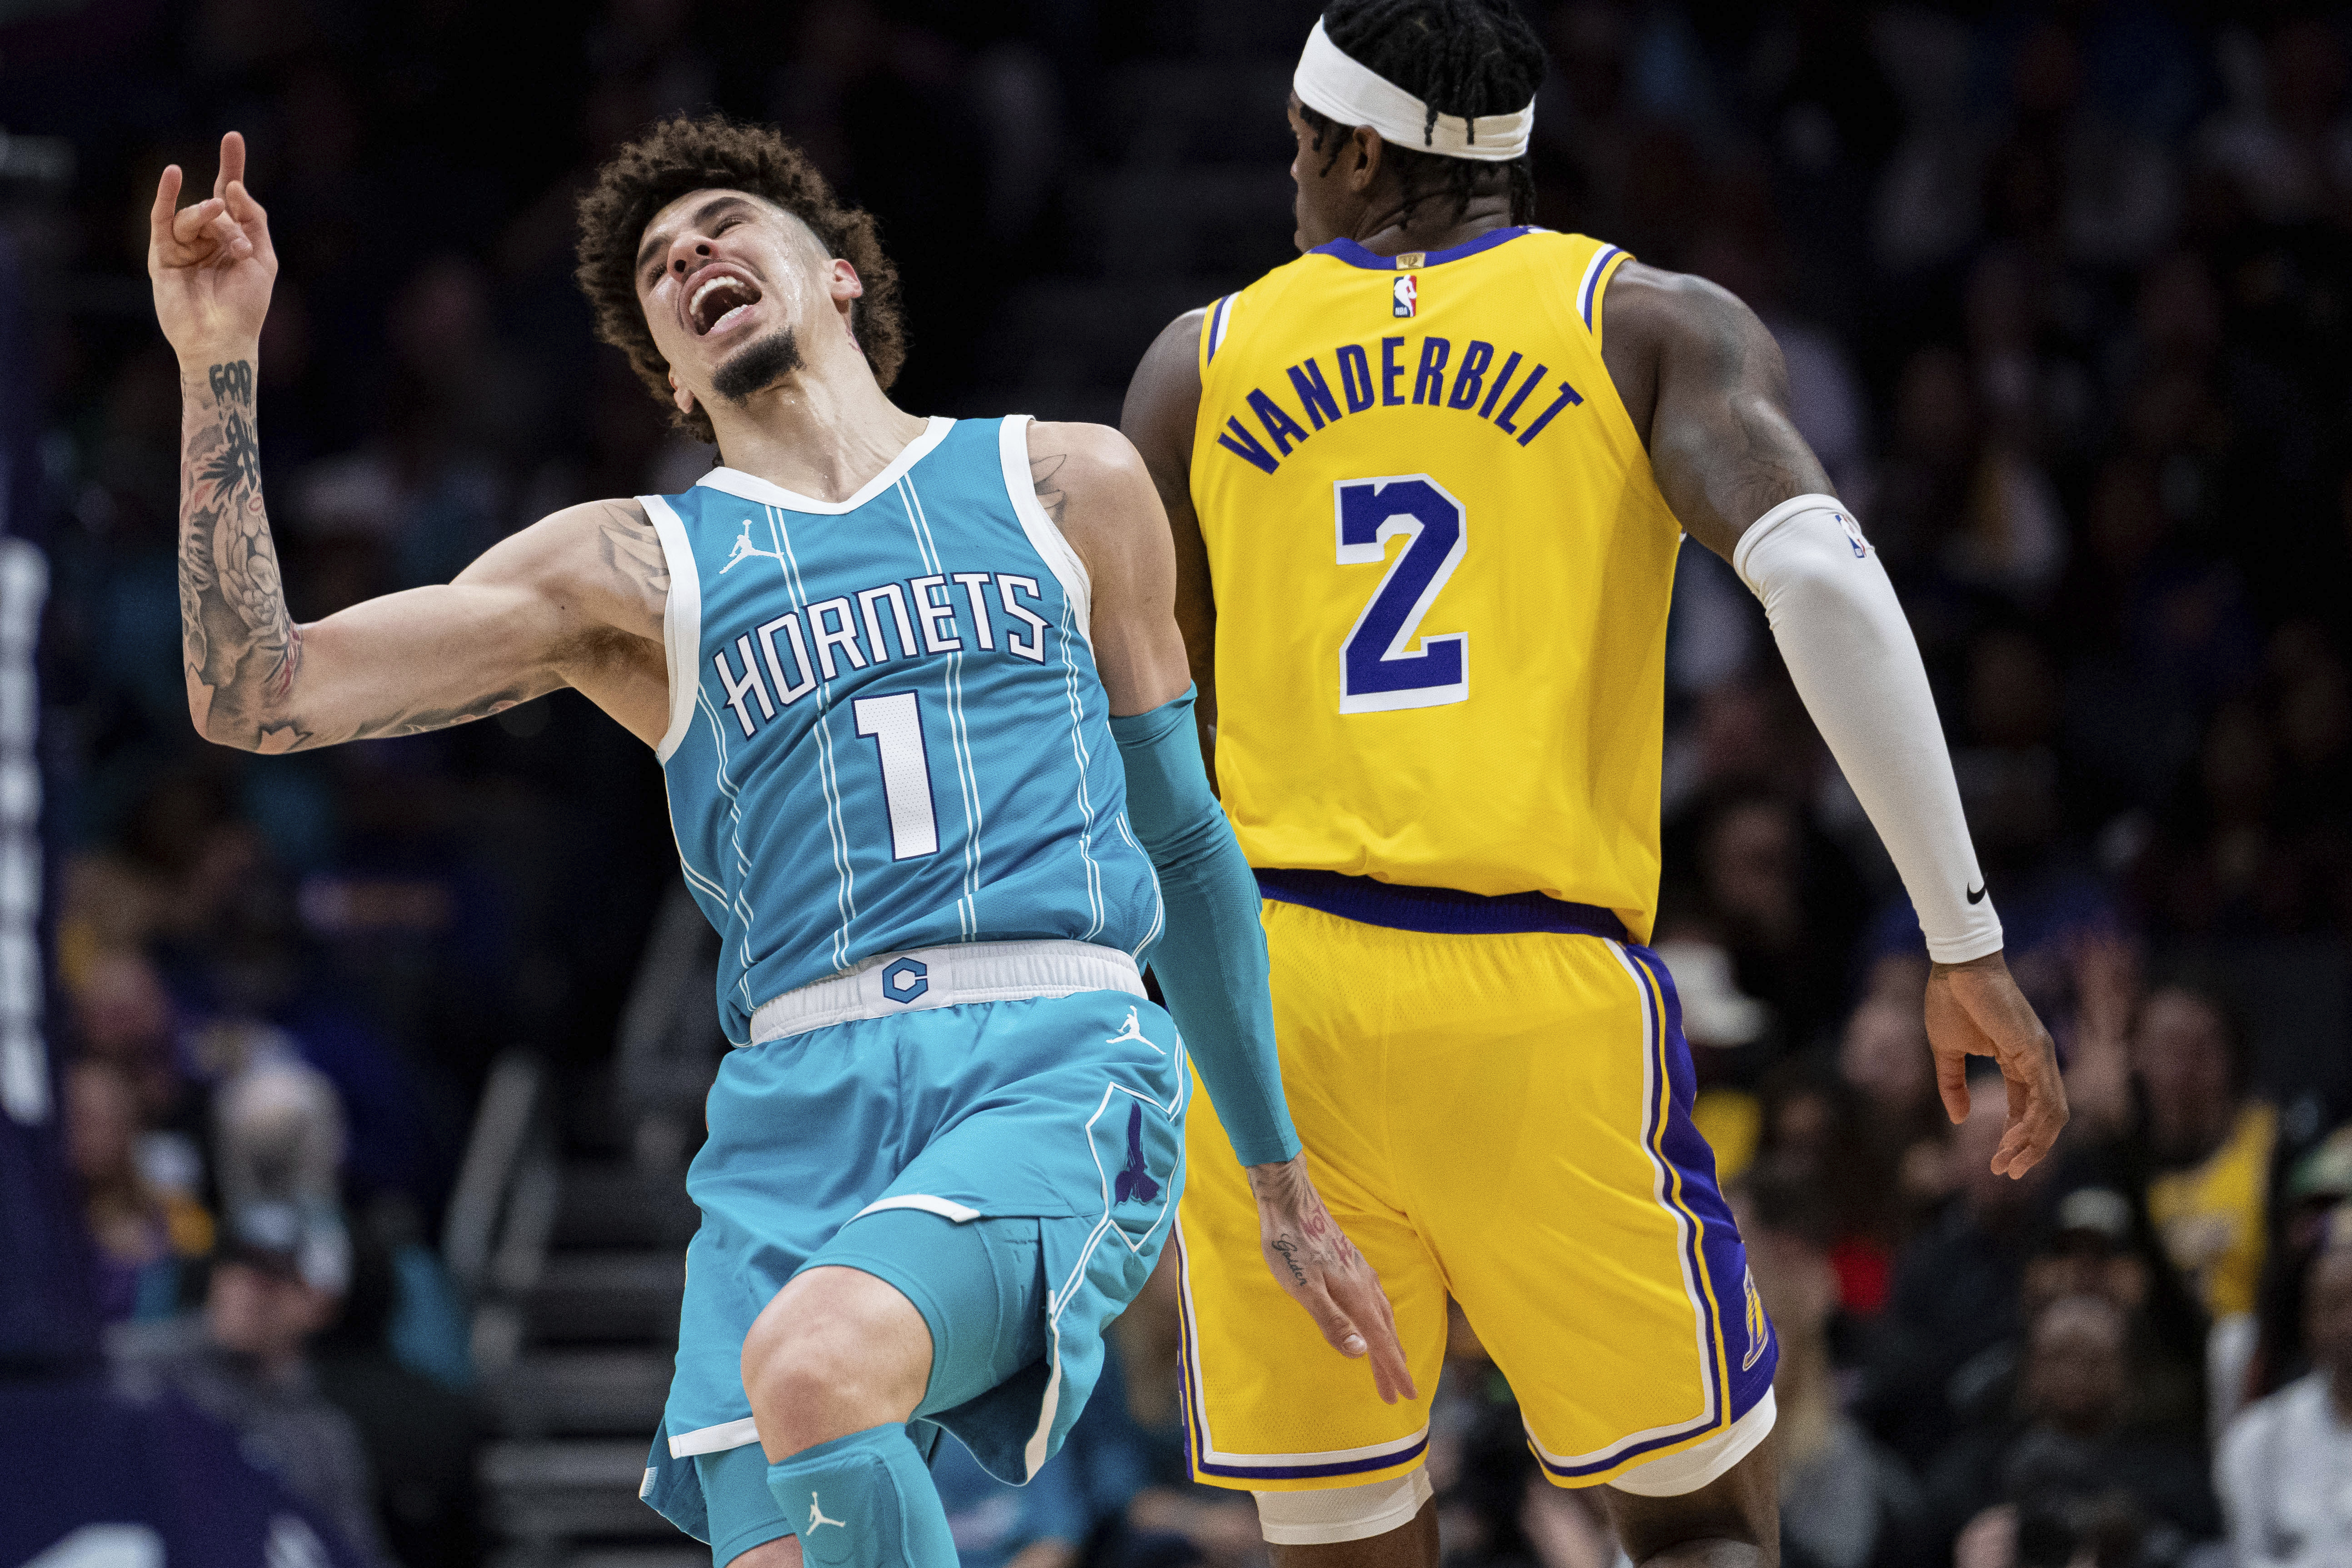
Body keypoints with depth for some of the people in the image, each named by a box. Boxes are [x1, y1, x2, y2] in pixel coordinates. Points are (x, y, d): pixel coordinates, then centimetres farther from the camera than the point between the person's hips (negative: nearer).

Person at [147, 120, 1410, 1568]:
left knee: (817, 1360, -32)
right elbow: (257, 693, 10)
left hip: (1057, 1066, -2)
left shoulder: (1066, 486, 19)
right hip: (801, 1109, 2)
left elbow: (1182, 841, 26)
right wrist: (220, 364, 1)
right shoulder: (632, 568, 17)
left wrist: (1284, 1183, 26)